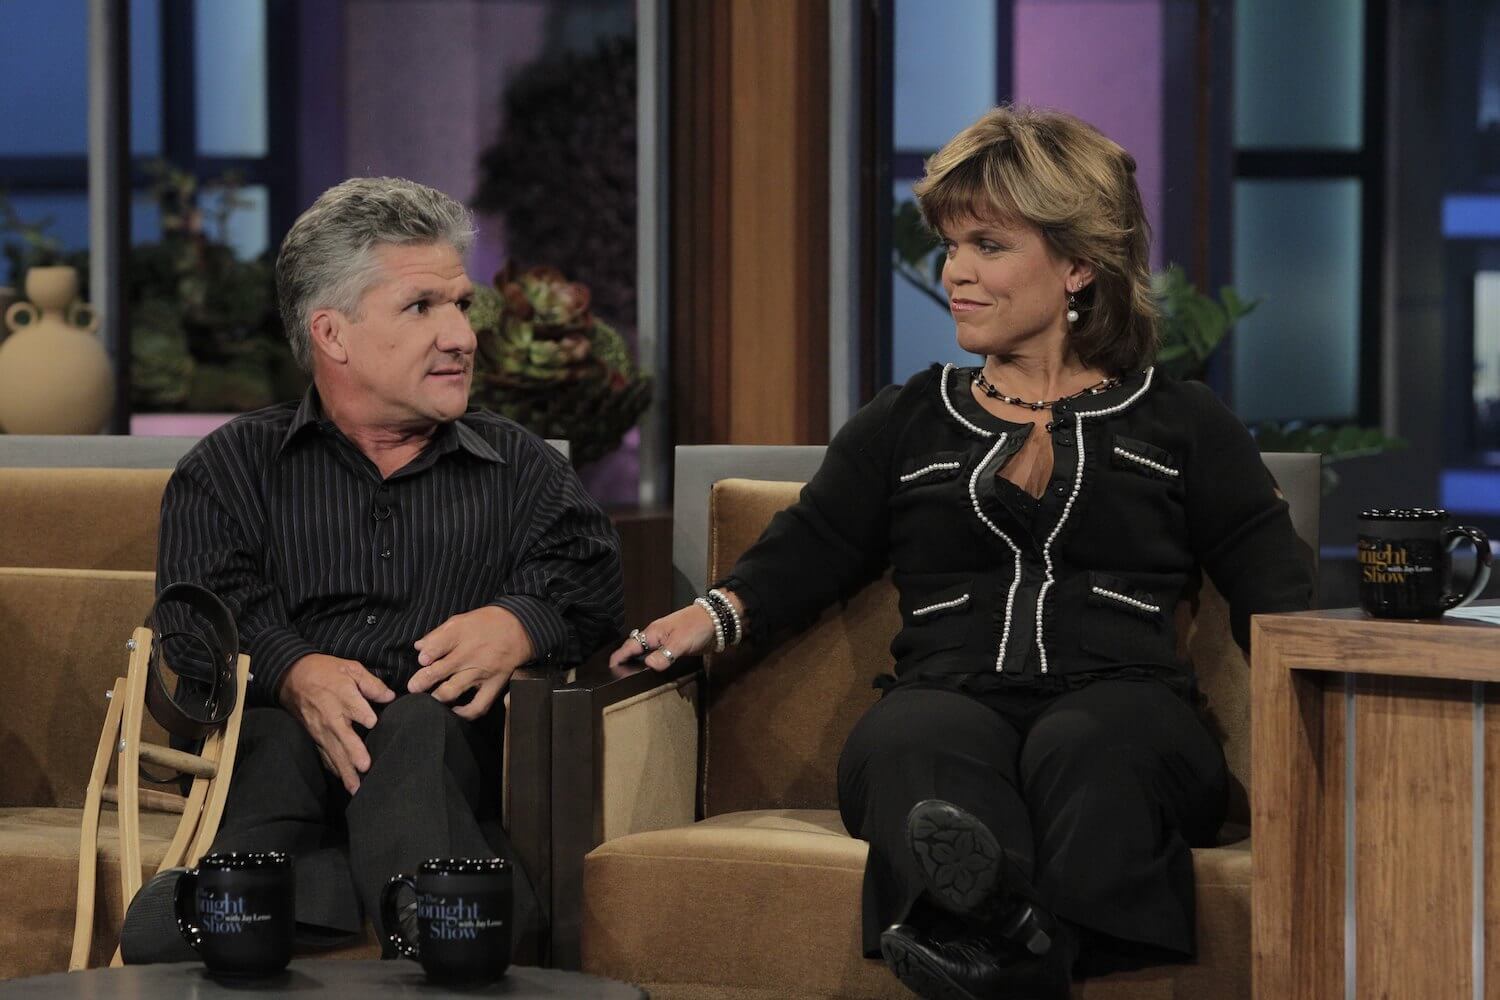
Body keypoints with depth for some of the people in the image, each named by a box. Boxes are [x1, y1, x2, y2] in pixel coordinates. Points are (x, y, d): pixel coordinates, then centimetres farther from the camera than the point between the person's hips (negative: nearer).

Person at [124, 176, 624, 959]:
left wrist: (516, 624, -17)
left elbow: (587, 570, 8)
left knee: (418, 722, -36)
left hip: (452, 755, 1)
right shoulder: (227, 469, 21)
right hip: (277, 748, 0)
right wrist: (297, 672, -20)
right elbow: (207, 606, 3)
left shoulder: (521, 467, 26)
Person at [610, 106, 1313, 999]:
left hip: (1119, 700, 0)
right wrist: (719, 613, -2)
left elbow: (1278, 600, 13)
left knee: (1086, 748, -38)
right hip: (950, 696, 1)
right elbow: (801, 557, 20)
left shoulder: (1181, 424, 21)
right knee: (919, 743, -38)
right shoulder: (907, 424, 27)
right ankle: (989, 911, -69)